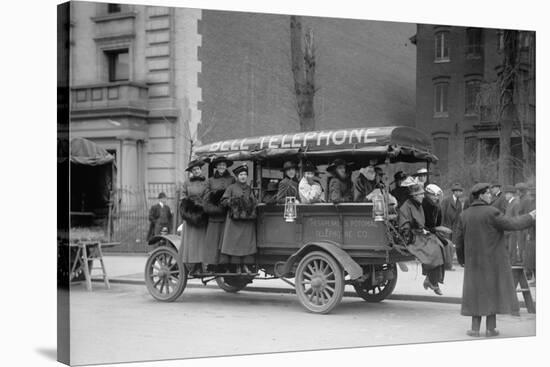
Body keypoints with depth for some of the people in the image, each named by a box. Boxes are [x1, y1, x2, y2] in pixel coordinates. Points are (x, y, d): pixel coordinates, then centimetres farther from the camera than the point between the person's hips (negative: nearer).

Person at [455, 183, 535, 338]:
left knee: (476, 291, 10)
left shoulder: (464, 215, 1)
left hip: (474, 260, 4)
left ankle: (475, 327, 8)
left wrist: (462, 258, 19)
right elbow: (512, 224, -16)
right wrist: (530, 217, -2)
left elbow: (459, 240, 5)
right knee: (493, 290, 5)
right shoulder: (491, 212, -15)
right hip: (493, 259, -4)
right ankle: (491, 328, 7)